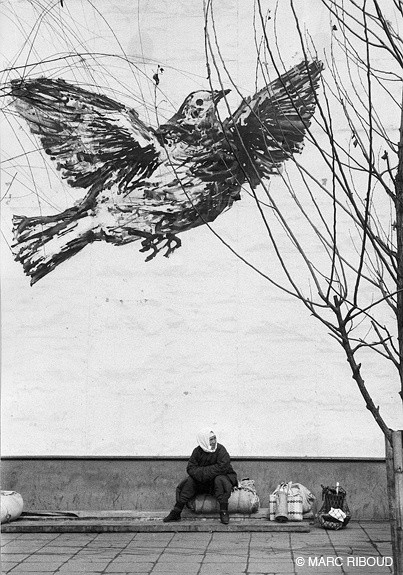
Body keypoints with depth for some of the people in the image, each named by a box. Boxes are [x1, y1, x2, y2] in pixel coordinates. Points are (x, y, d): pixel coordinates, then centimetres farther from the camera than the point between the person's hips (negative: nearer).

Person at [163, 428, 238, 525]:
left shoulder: (221, 450, -14)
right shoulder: (197, 451, -2)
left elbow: (221, 468, -25)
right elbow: (190, 468, -8)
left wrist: (202, 471, -21)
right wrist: (201, 474, -28)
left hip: (221, 476, -3)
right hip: (202, 482, 4)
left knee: (220, 480, -35)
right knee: (189, 481, -17)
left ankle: (224, 512, -29)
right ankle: (176, 512, -15)